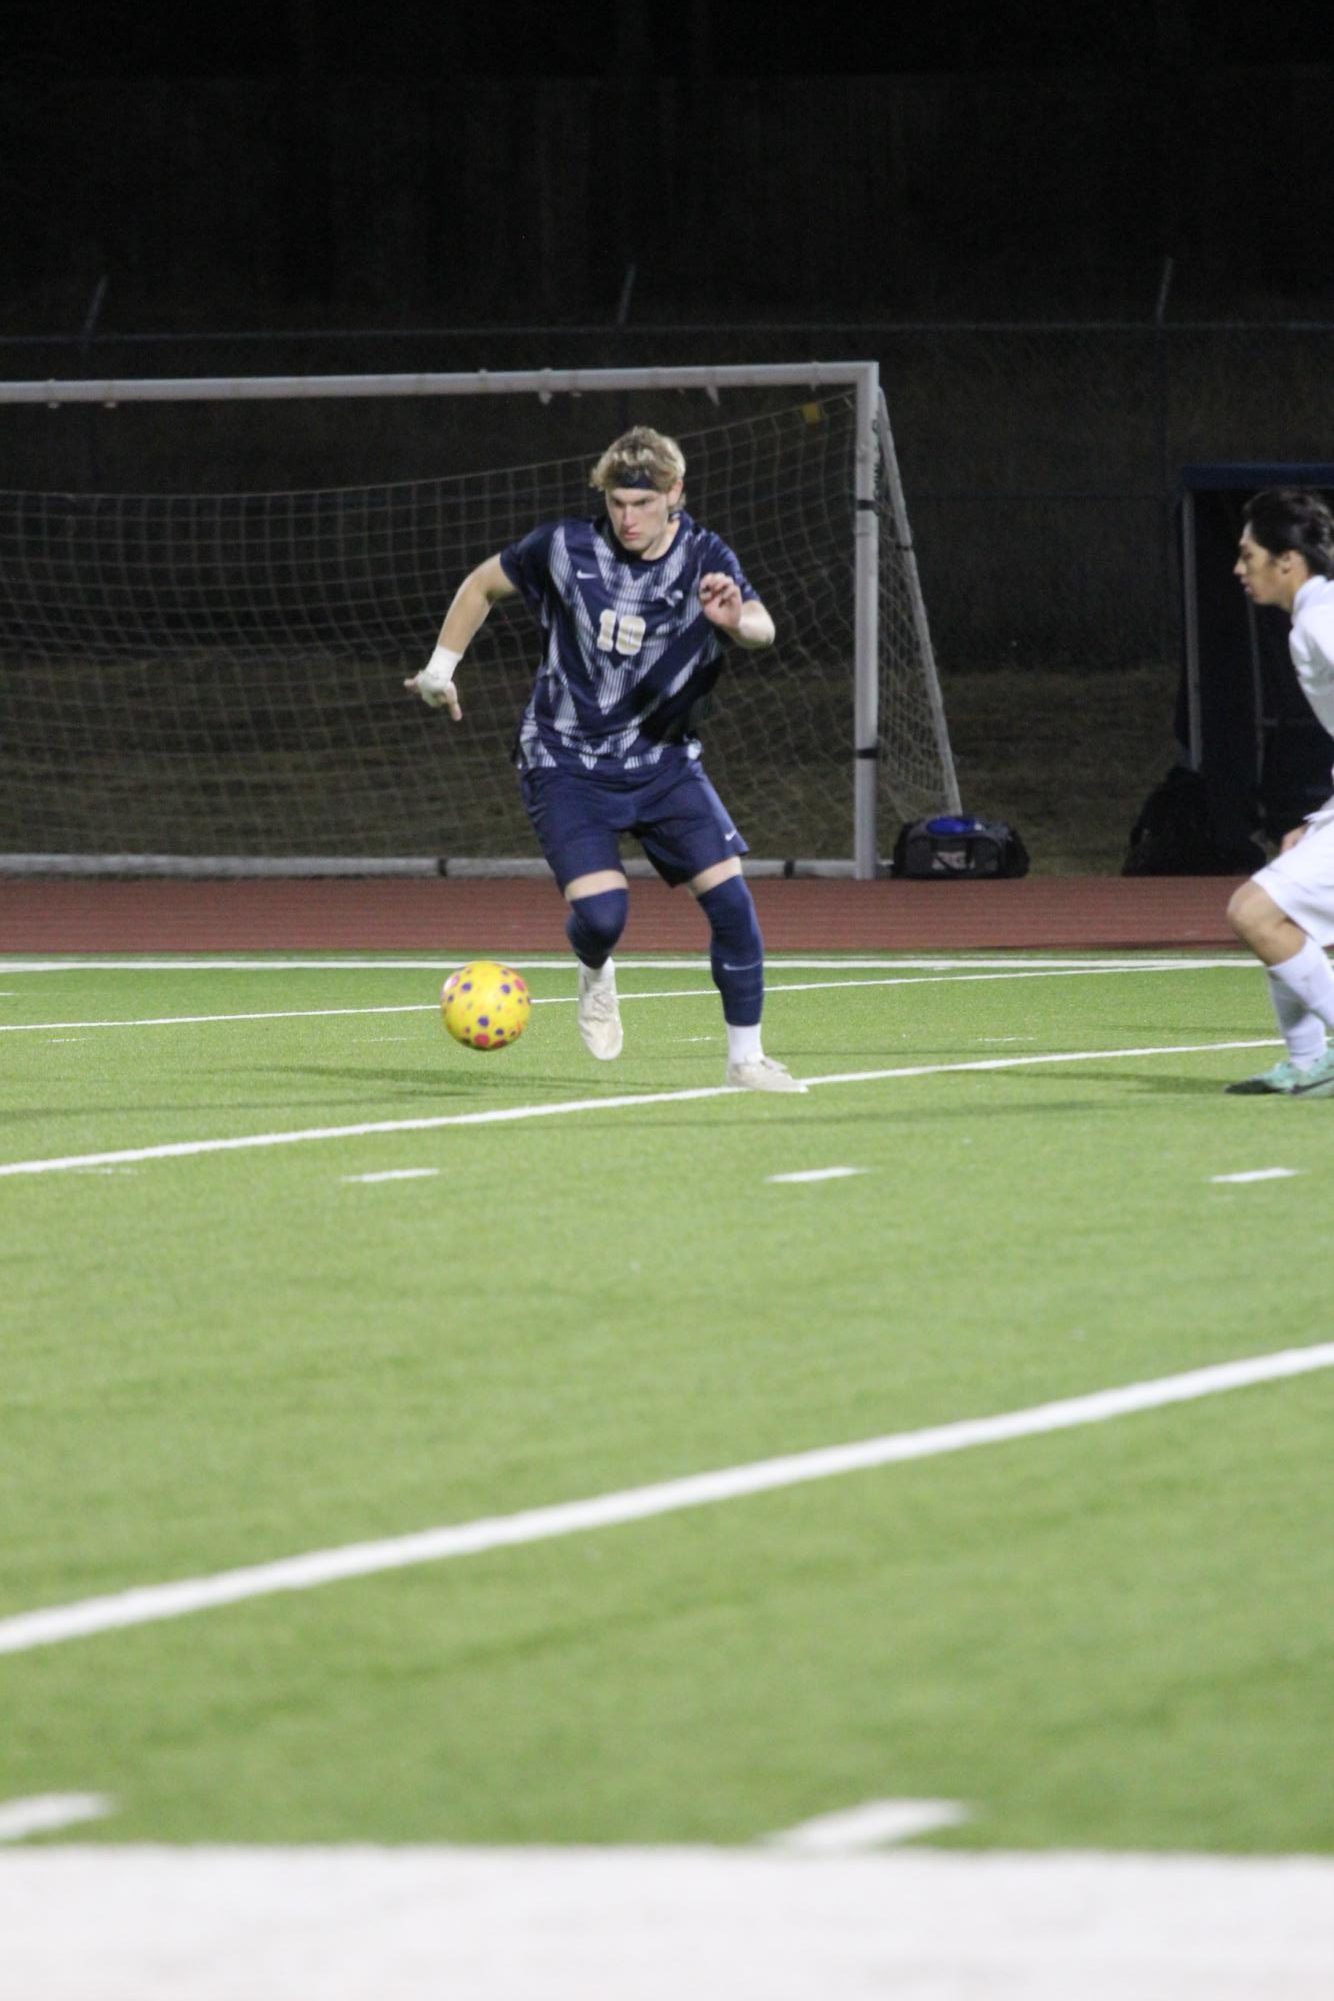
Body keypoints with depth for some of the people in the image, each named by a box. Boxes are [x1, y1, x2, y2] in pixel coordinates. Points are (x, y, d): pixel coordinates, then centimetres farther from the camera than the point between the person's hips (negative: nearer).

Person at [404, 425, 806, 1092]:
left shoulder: (704, 561, -10)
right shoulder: (565, 549, -10)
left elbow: (762, 631, -30)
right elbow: (483, 584, 9)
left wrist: (738, 621, -52)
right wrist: (442, 664, 8)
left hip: (662, 760, 2)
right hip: (565, 762, -2)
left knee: (730, 898, -11)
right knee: (601, 913, -20)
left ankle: (746, 1058, 4)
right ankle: (595, 975, 18)